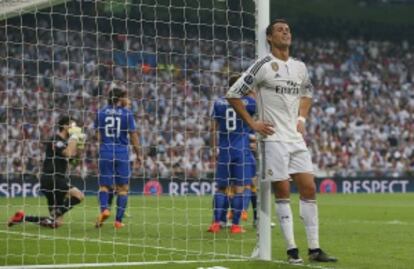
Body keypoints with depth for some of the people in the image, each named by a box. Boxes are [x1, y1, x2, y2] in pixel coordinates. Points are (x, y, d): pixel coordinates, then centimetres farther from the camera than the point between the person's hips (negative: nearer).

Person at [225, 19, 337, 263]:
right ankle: (292, 250, 0)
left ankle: (315, 248, 6)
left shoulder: (300, 67, 11)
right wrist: (252, 123, -7)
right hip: (274, 139, -6)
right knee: (283, 192, -5)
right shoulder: (264, 66, -7)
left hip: (296, 138, 6)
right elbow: (233, 94, -6)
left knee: (309, 188, 1)